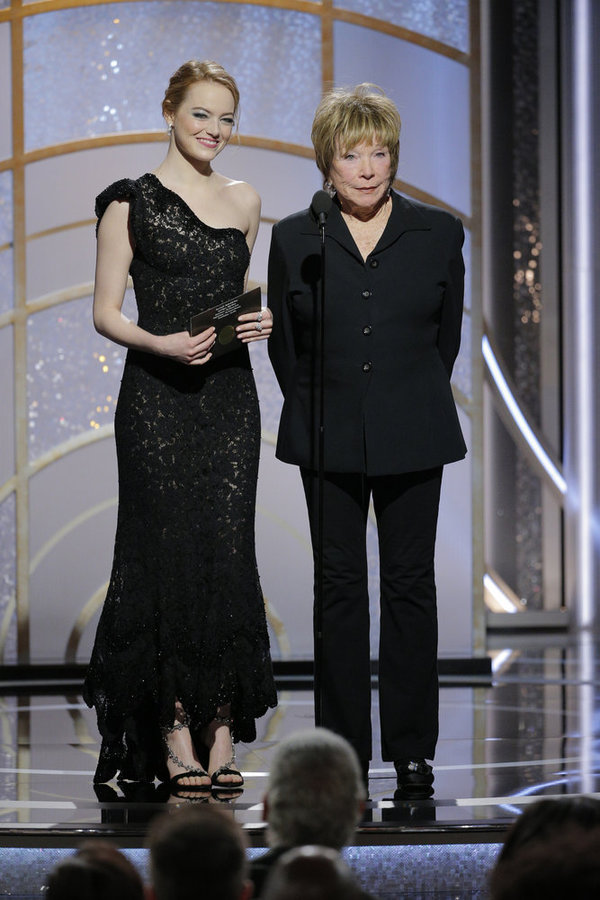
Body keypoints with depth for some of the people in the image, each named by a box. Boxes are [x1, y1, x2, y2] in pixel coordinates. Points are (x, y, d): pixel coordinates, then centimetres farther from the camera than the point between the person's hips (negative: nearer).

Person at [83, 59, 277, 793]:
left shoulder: (243, 202, 13)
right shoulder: (131, 202, -1)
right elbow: (105, 313, -2)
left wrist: (261, 321, 1)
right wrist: (162, 344, -19)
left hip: (229, 394, 4)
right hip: (157, 397, -4)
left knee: (228, 556, 0)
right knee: (170, 555, -5)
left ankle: (221, 735, 3)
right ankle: (176, 740, -1)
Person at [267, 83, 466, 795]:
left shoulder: (438, 234, 1)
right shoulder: (295, 240, 1)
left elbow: (447, 334, 10)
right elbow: (283, 343, 9)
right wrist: (318, 413, 10)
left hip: (413, 438, 0)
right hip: (329, 438, 0)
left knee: (410, 583, 2)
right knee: (339, 586, 2)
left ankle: (412, 751, 9)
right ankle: (344, 752, 8)